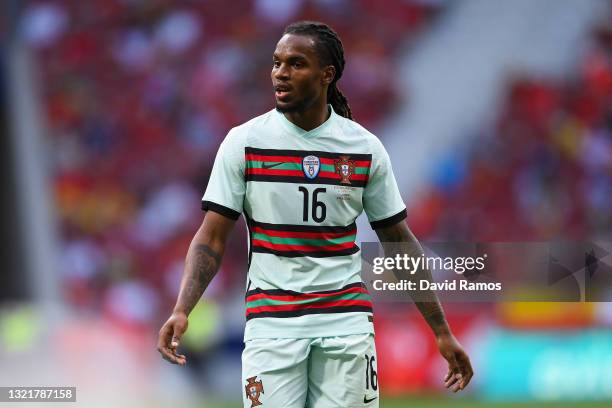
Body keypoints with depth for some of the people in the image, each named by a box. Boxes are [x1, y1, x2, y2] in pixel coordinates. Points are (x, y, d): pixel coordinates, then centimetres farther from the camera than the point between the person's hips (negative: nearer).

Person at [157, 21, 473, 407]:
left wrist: (443, 333, 9)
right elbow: (211, 240, -1)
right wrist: (181, 311, -18)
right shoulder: (244, 141, -1)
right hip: (271, 321, -1)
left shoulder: (365, 147, 3)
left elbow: (400, 244, 10)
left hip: (346, 319, 1)